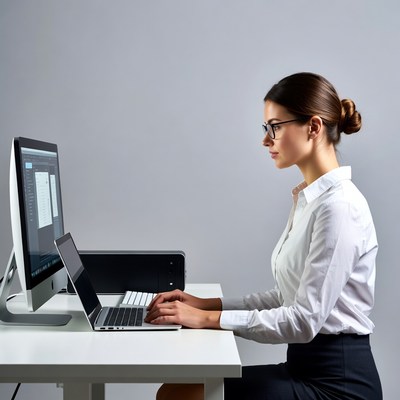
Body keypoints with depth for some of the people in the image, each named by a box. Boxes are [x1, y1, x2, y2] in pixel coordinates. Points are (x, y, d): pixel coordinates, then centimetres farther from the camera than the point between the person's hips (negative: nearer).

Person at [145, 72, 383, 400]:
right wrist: (209, 304, 4)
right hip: (305, 366, 8)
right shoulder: (308, 198, 9)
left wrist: (209, 319, -19)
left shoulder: (338, 204, -20)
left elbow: (305, 319, -23)